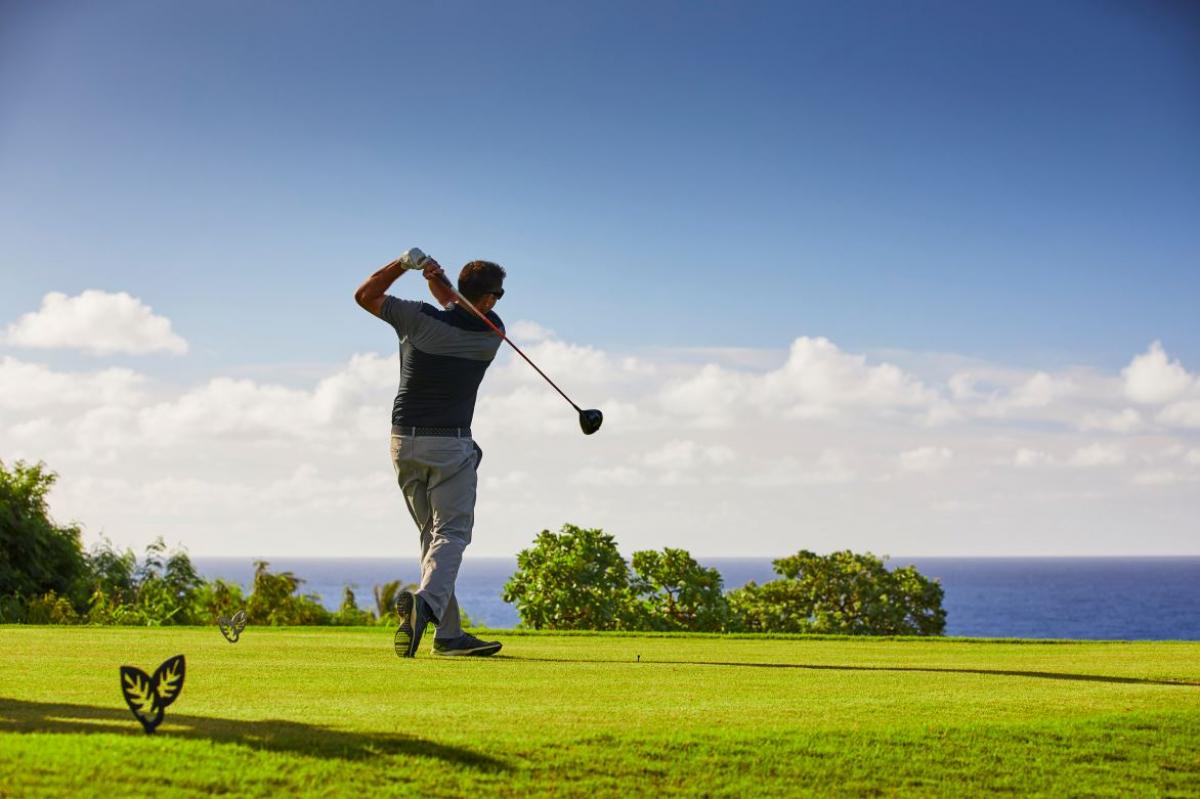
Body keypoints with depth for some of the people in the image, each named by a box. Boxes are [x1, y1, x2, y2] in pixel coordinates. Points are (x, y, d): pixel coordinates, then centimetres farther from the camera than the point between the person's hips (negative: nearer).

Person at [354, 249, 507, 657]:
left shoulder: (419, 318, -6)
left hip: (404, 441, 4)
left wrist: (404, 262, -2)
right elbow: (458, 308, 14)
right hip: (450, 445, -4)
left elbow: (364, 295, 8)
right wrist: (436, 277, -5)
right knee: (450, 535, -5)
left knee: (432, 535, 12)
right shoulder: (491, 334, -5)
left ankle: (449, 634, 11)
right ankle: (425, 603, -35)